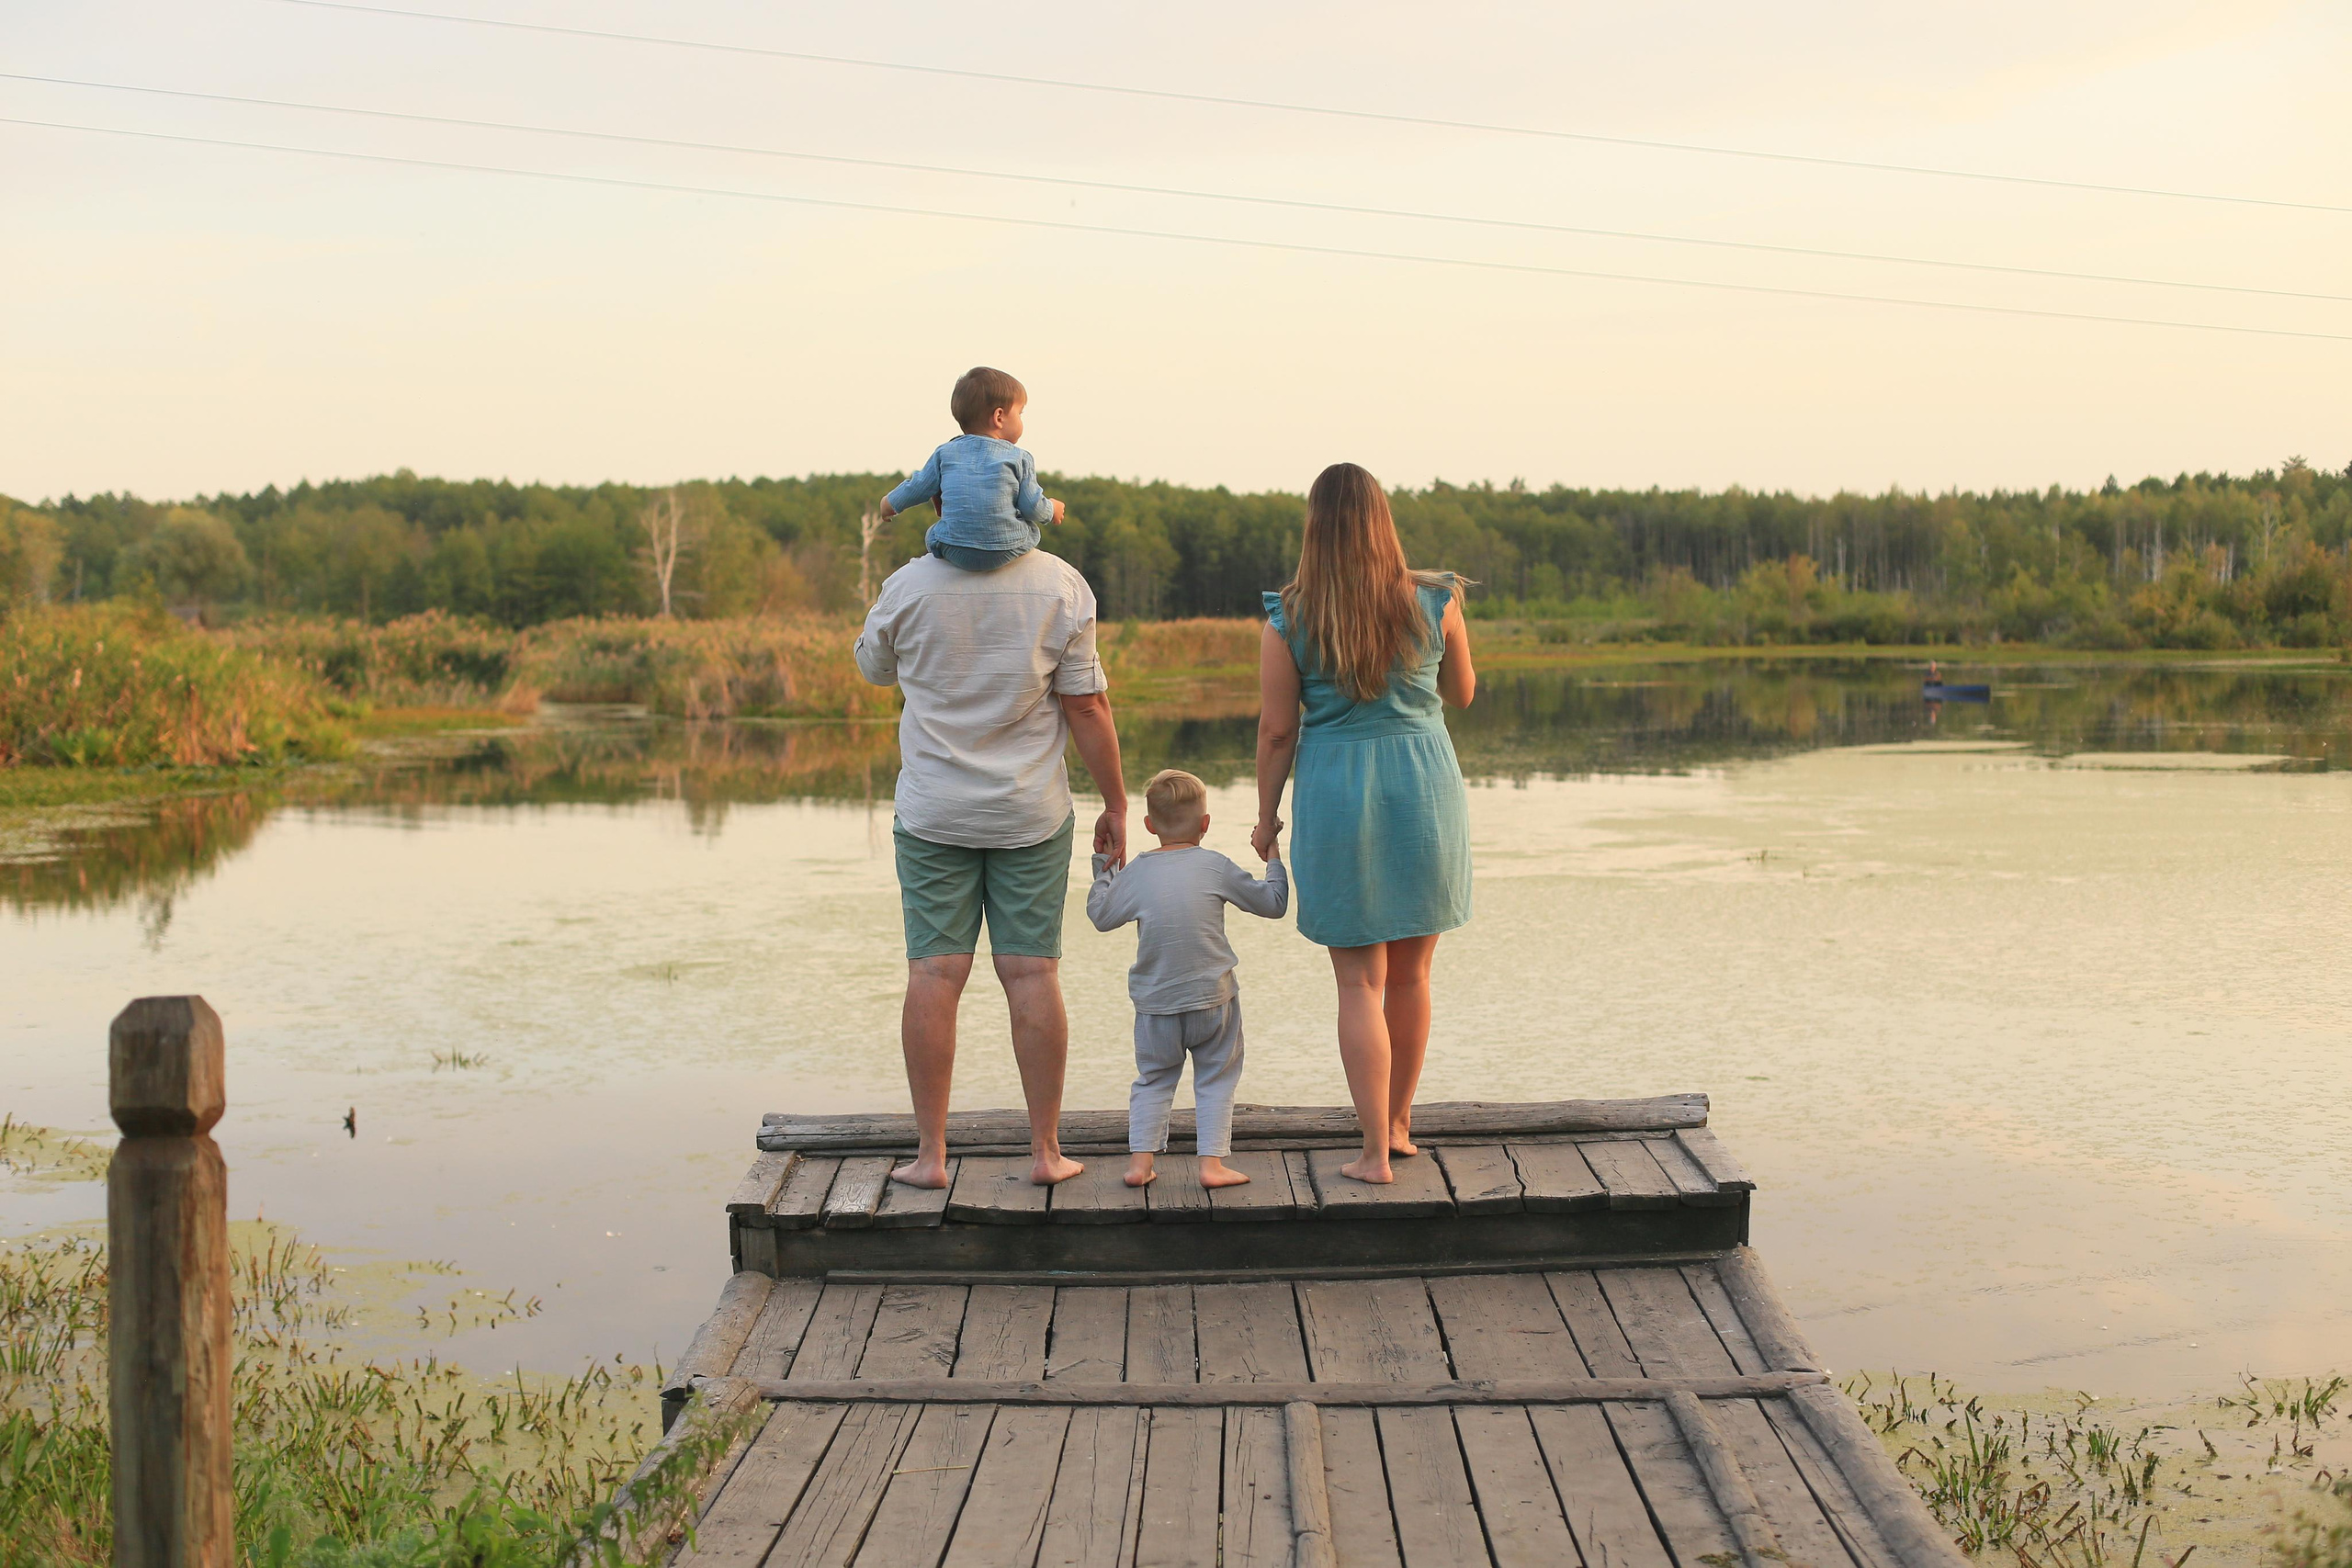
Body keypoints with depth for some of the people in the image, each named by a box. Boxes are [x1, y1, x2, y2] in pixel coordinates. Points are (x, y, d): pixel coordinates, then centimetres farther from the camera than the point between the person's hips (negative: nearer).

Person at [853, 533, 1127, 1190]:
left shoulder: (909, 586, -6)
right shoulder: (1061, 585, -6)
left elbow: (874, 667, 14)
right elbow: (1086, 705, -5)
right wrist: (1115, 803, 4)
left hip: (933, 812, 0)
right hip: (1031, 815, 1)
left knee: (934, 974, 1)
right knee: (1032, 973, 4)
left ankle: (930, 1154, 4)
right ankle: (1046, 1150, 8)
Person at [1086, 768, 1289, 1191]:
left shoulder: (1137, 872, 0)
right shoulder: (1216, 867, -3)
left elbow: (1100, 915, 11)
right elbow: (1273, 903, 6)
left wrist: (1103, 870, 23)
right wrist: (1274, 860, 21)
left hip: (1156, 1003, 2)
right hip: (1213, 999, -1)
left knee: (1153, 1080, 15)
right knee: (1216, 1080, 10)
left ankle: (1140, 1159, 4)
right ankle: (1212, 1161, 0)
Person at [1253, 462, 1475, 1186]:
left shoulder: (1287, 621, -8)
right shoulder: (1435, 603, -3)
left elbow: (1276, 729, -4)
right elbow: (1461, 692, 12)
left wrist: (1267, 814, 9)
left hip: (1337, 797, -2)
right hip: (1425, 788, 2)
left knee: (1360, 984, 4)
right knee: (1410, 974, 17)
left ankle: (1375, 1153, 3)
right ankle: (1398, 1122, 31)